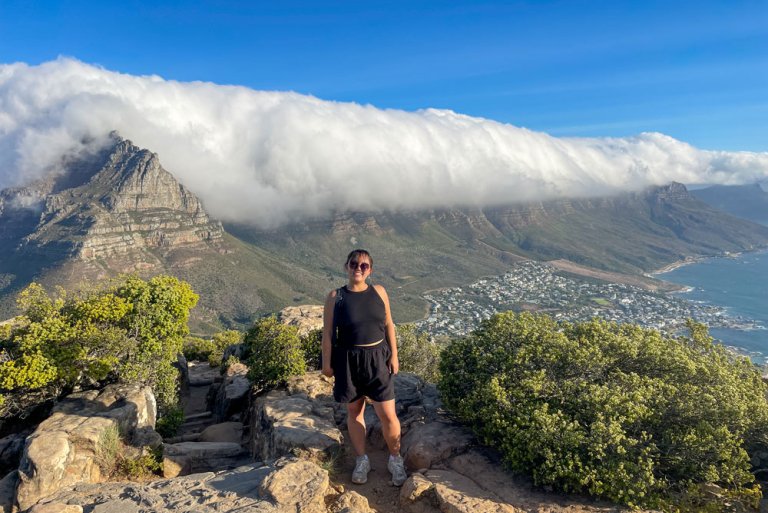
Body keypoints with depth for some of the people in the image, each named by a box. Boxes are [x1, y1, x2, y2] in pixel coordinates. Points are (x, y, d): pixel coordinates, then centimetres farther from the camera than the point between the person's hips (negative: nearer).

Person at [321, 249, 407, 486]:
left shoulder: (379, 292, 0)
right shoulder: (335, 297, -6)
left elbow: (388, 325, 5)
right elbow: (328, 332, -3)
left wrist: (394, 355, 1)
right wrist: (326, 362, -4)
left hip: (377, 359, 1)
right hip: (348, 361, -1)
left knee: (388, 415, 2)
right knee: (354, 412, 14)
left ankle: (395, 460, 26)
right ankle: (361, 460, 34)